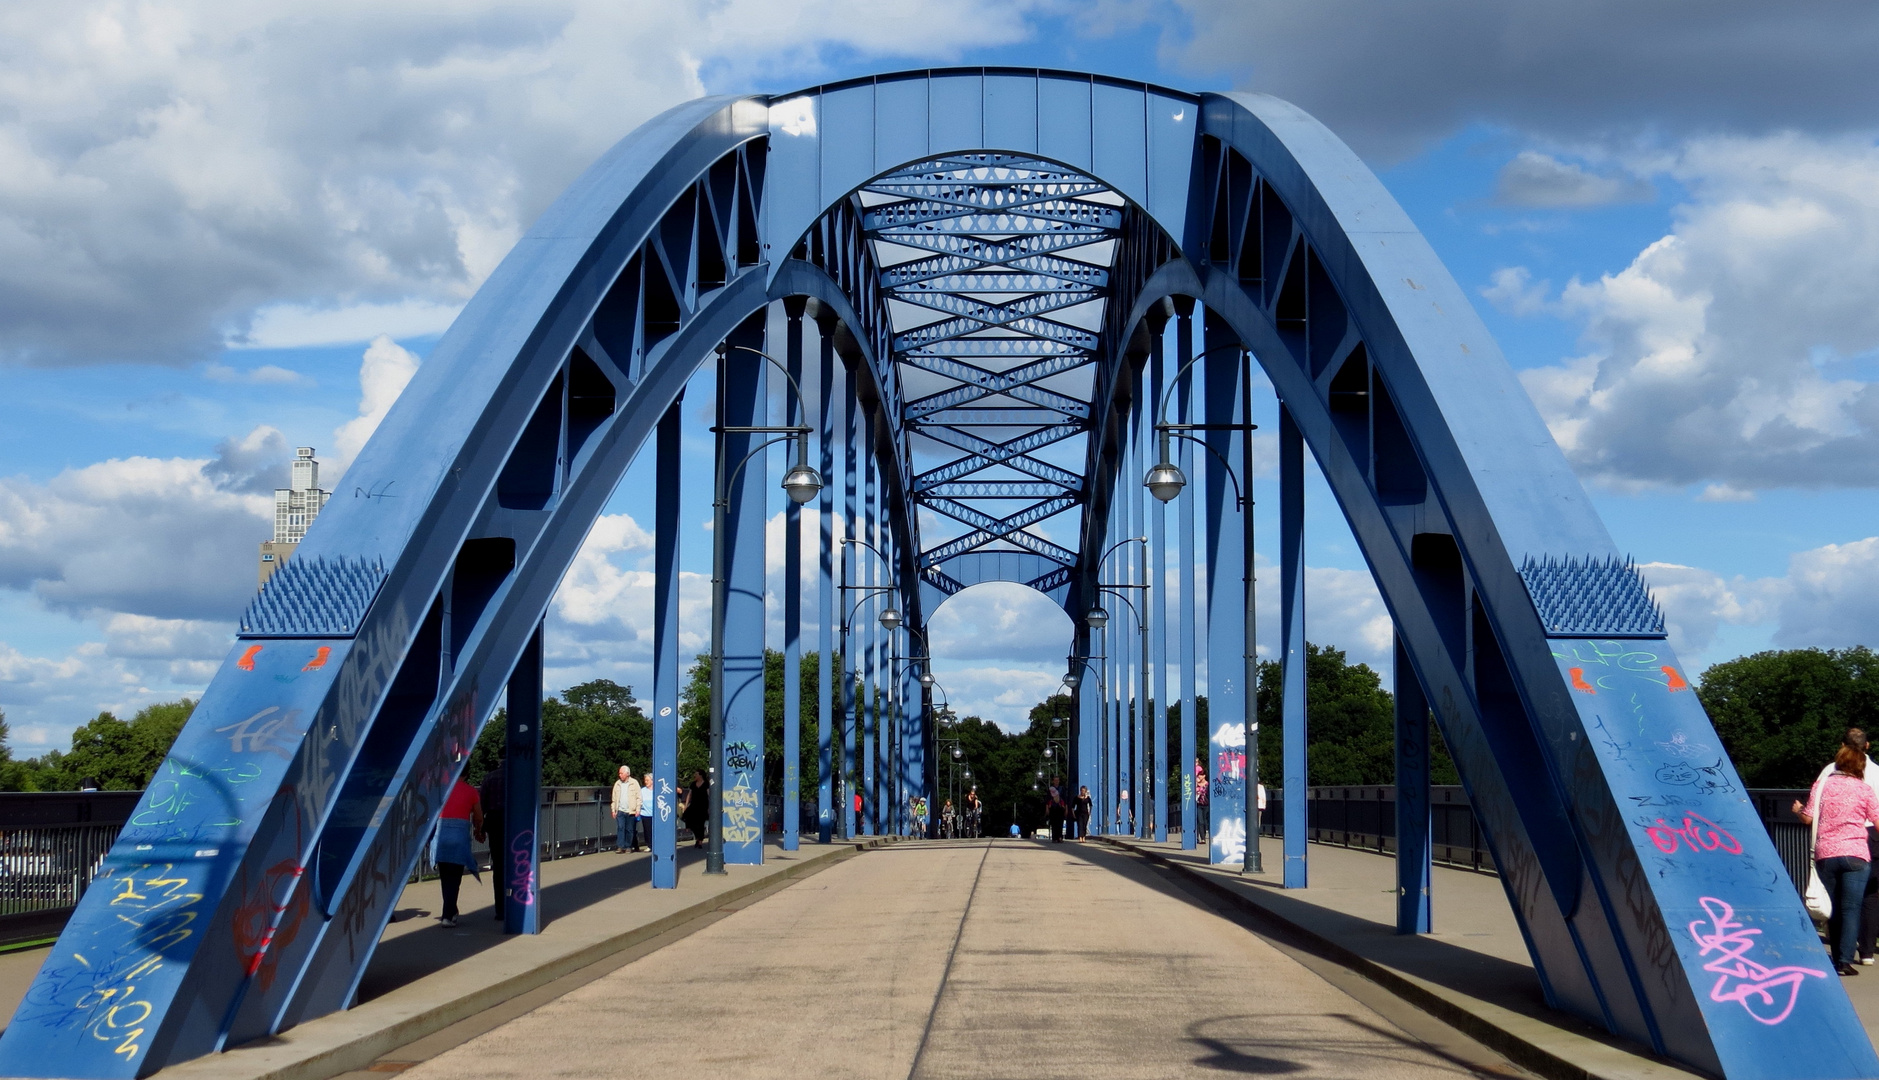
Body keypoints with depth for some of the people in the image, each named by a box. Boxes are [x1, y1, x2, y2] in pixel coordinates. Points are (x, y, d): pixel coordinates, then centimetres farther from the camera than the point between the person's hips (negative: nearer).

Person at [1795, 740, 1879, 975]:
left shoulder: (1822, 784, 2)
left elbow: (1808, 818, 1)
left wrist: (1798, 810, 21)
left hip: (1825, 854, 2)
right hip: (1856, 854, -2)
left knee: (1833, 909, 12)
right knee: (1851, 908, -4)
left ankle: (1837, 959, 16)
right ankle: (1845, 960, -15)